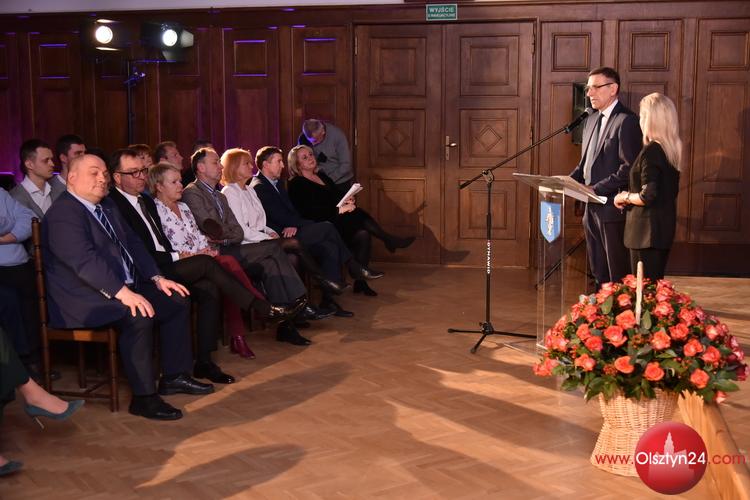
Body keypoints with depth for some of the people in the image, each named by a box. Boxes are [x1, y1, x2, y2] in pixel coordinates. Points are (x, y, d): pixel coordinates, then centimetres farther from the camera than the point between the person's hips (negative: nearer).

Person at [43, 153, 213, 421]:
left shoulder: (108, 206, 16)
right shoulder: (63, 214, -15)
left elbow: (133, 243, 19)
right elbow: (84, 260, -27)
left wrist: (157, 278, 6)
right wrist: (123, 292, -34)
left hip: (123, 289, 10)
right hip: (83, 299, -10)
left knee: (177, 300, 3)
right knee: (139, 315, -33)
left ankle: (174, 376, 8)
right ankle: (143, 397, -24)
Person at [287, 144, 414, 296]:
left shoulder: (321, 175, 18)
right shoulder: (296, 184, -7)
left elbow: (337, 196, 20)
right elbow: (311, 214, -17)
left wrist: (346, 201, -5)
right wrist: (340, 210, -20)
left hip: (336, 222, 7)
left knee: (363, 235, -20)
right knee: (358, 214, -24)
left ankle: (360, 281, -16)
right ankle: (389, 241, -9)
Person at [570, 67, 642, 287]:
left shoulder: (627, 121, -12)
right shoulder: (591, 120, 15)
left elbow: (629, 168, -18)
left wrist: (597, 189, -20)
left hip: (613, 209, -8)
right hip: (592, 209, 8)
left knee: (619, 277, 0)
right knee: (599, 274, 15)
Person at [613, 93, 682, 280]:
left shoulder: (651, 151, -18)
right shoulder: (672, 149, 9)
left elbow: (648, 196, -22)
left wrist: (625, 197, -4)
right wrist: (631, 196, 15)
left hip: (648, 229, -9)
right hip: (665, 226, 9)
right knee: (656, 283, 16)